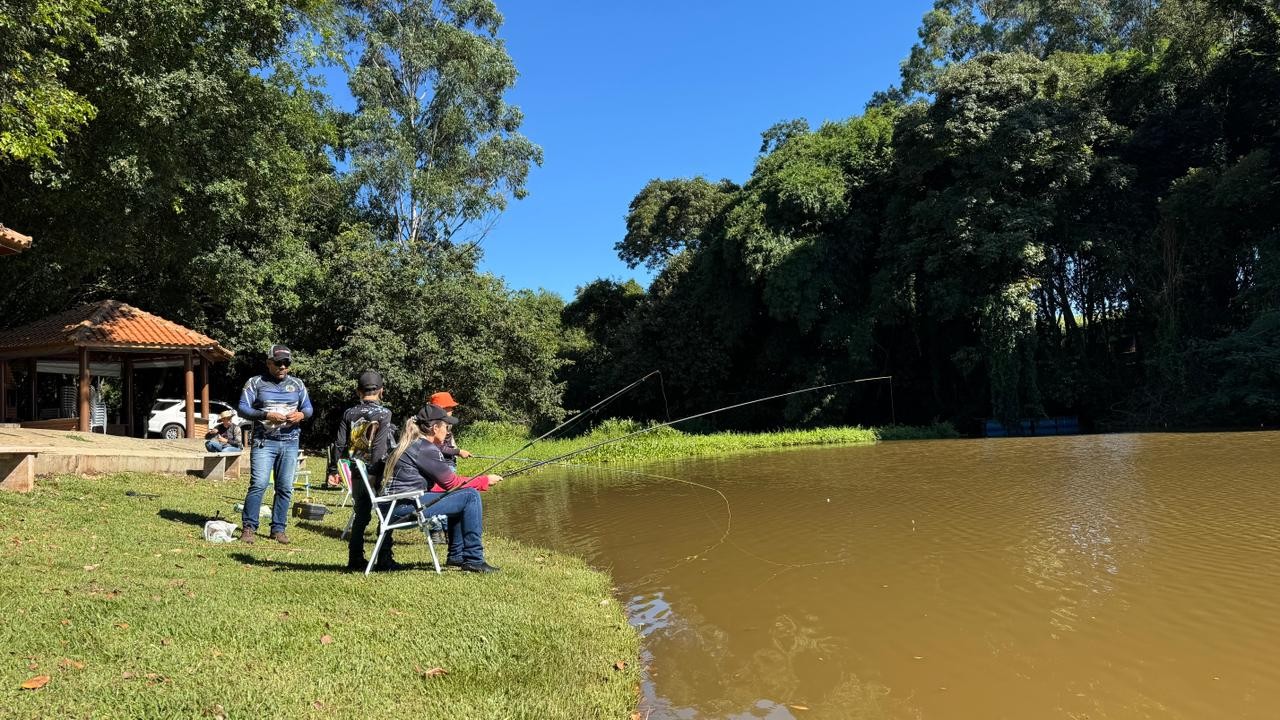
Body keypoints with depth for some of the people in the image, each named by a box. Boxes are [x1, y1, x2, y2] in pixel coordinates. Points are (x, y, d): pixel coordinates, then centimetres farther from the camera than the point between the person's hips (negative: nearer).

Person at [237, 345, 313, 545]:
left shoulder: (297, 384, 12)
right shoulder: (255, 383, 3)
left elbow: (308, 408, 14)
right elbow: (243, 408, -3)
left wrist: (301, 414, -10)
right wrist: (266, 415, -18)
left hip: (290, 443, 3)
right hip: (264, 441, -3)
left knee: (285, 488, 4)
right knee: (258, 484, -12)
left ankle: (278, 529, 12)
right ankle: (249, 528, -3)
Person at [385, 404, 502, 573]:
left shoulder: (413, 444, 17)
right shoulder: (425, 449, -13)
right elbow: (452, 482, -9)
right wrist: (485, 480, 1)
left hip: (398, 505, 11)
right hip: (407, 506, -11)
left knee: (462, 498, 23)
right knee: (471, 496, -10)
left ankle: (456, 556, 24)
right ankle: (473, 560, -8)